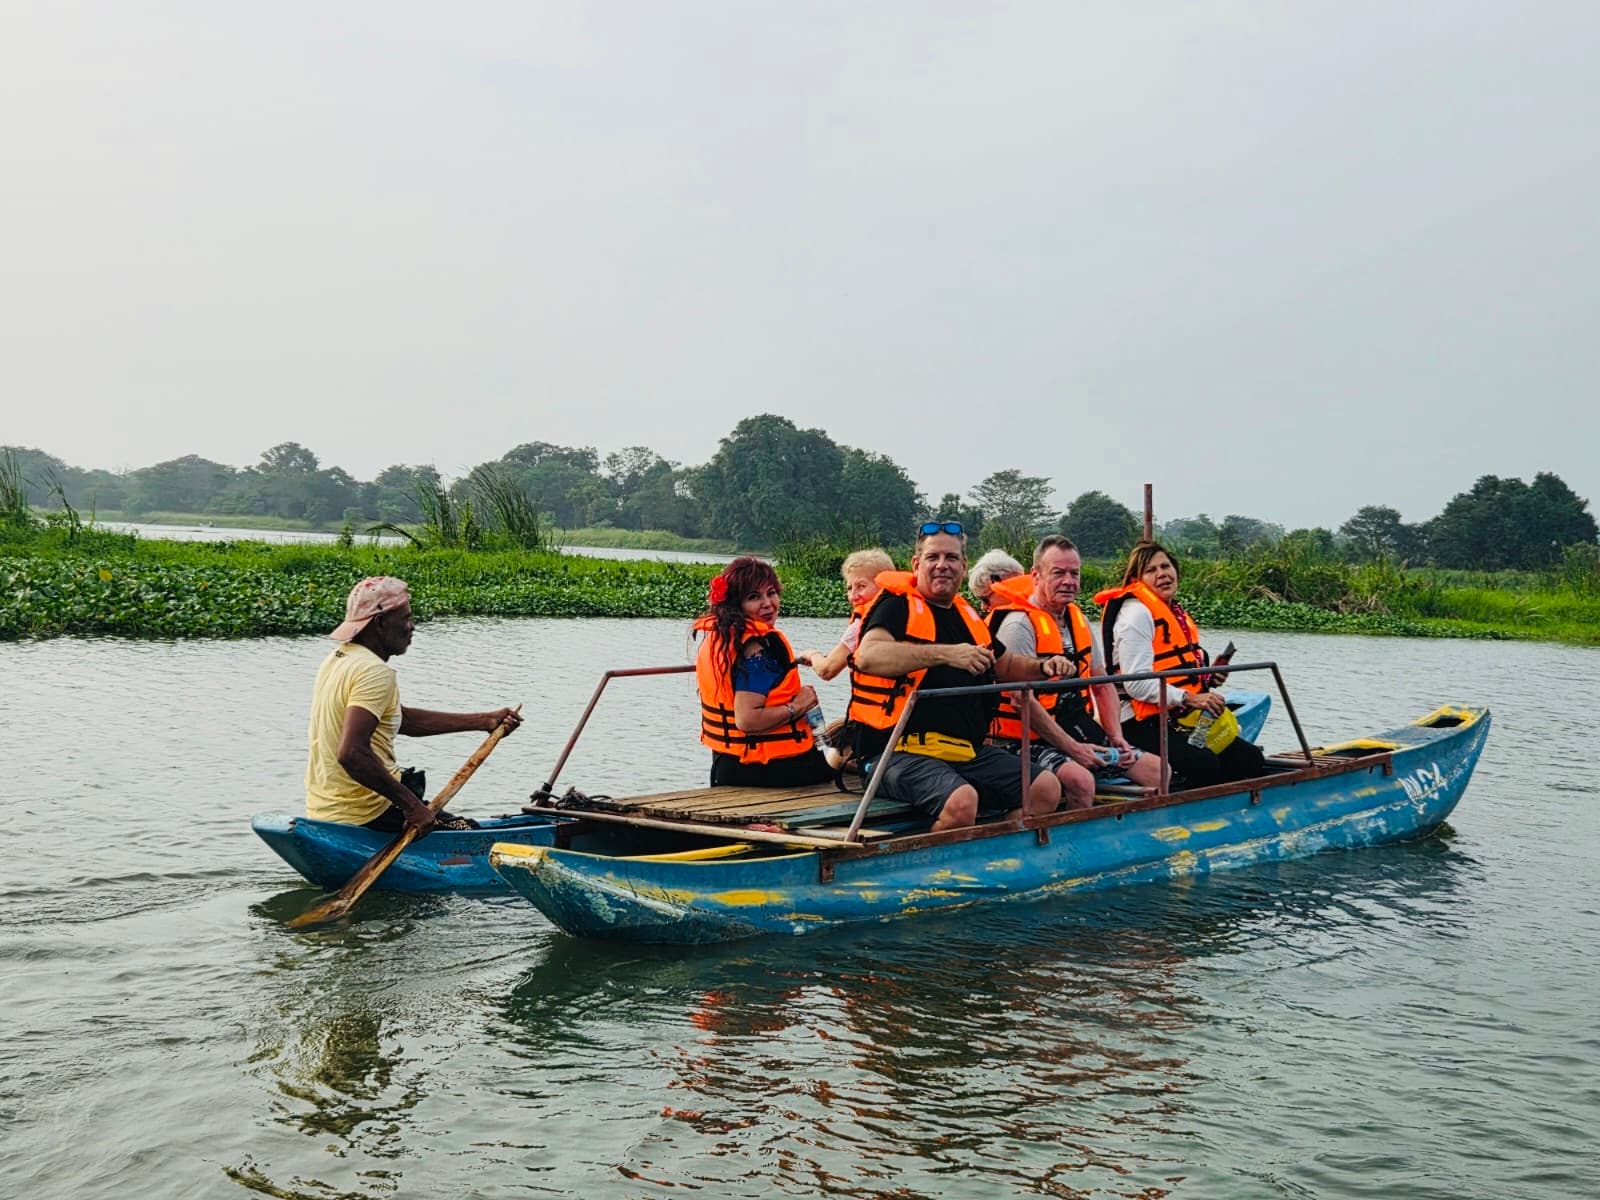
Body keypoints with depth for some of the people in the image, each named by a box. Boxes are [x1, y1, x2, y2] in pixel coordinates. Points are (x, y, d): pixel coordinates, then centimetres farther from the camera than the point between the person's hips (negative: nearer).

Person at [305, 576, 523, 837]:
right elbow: (350, 753, -32)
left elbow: (403, 719, 18)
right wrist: (410, 804, -25)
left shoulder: (338, 659, 12)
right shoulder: (375, 672, -19)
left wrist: (483, 721, 16)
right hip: (364, 814, -9)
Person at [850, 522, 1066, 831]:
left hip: (968, 752, 8)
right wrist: (945, 653, -31)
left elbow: (1007, 665, 34)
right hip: (901, 753, -7)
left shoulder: (966, 616, 18)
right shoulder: (898, 606, -4)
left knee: (1046, 788, -7)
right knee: (962, 800, -33)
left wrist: (1043, 667, 12)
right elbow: (868, 656, -25)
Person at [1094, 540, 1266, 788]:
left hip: (1183, 720, 10)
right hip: (1142, 724, -10)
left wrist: (1207, 677, 13)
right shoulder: (1136, 612, -10)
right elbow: (1137, 684, -20)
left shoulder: (1176, 613, 20)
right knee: (1204, 765, -31)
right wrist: (1189, 699, -23)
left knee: (1250, 758, -4)